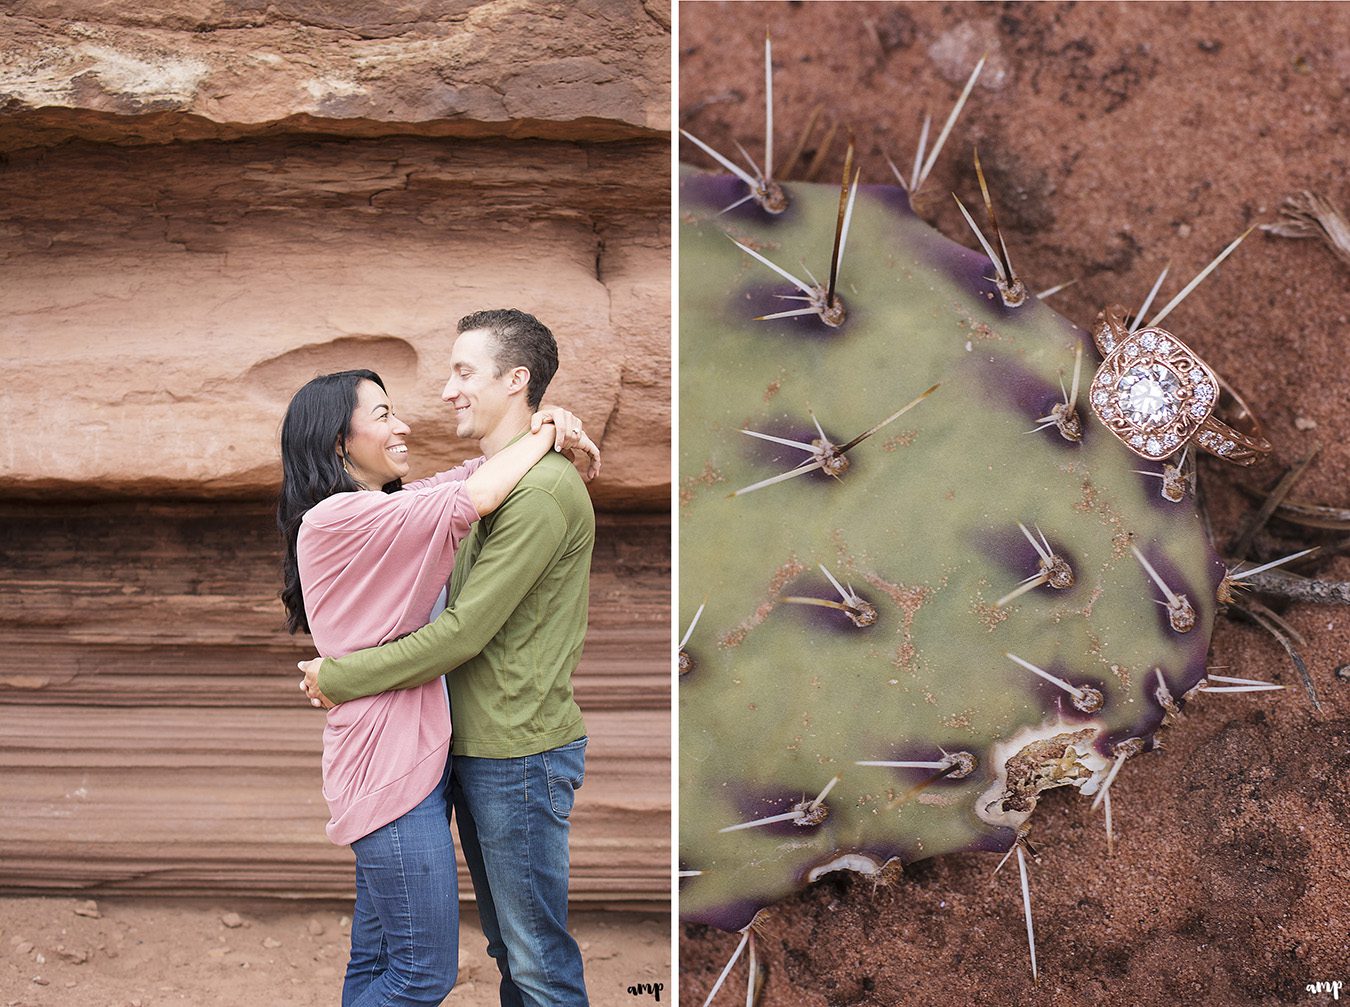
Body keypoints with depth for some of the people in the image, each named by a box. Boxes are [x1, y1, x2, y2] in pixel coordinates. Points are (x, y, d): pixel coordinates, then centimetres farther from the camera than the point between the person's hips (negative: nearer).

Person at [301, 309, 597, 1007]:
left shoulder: (543, 490, -19)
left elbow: (463, 633, -21)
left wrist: (340, 679, -13)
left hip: (520, 753, -10)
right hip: (477, 747, 10)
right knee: (506, 944, 19)